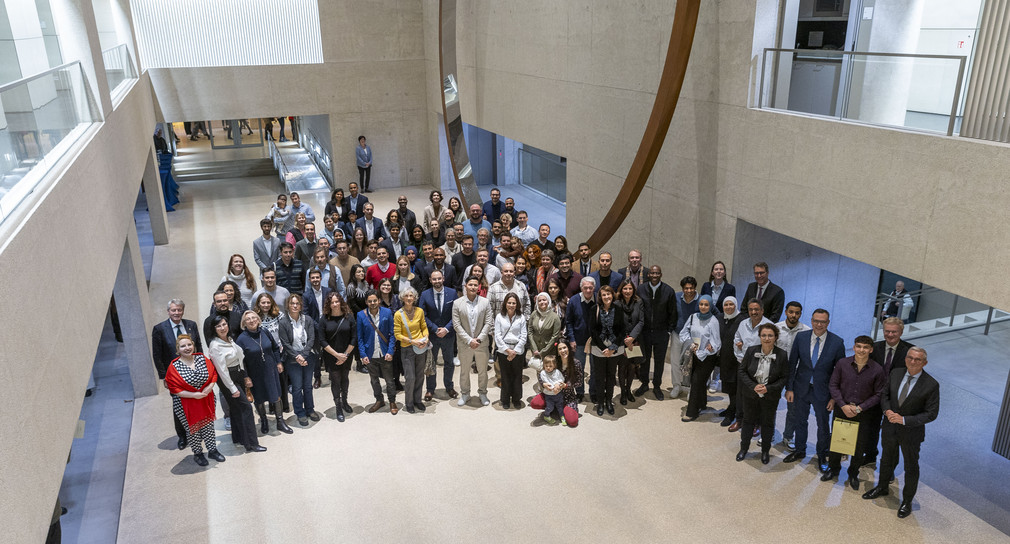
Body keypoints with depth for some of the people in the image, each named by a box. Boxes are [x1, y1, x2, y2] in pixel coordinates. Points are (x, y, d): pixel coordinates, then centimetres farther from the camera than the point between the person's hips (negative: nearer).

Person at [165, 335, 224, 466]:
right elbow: (174, 388, -15)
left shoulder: (202, 358, -5)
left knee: (208, 425, 14)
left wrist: (210, 387, -15)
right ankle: (197, 453, 31)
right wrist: (193, 395, -21)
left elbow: (213, 373, 3)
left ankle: (212, 450, 31)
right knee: (193, 428, 10)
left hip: (206, 400, 3)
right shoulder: (174, 367, -16)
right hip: (186, 404, -3)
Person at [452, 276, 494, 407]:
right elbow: (456, 325, -8)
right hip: (464, 344, -1)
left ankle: (482, 393, 30)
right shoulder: (457, 303, -5)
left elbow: (488, 323, -4)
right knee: (464, 370, 12)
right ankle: (465, 394, 28)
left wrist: (479, 339, -14)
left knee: (482, 370, 12)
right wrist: (469, 340, -15)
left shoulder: (485, 302, -1)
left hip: (481, 343, 1)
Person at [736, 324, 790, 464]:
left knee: (768, 423, 14)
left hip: (770, 397, -1)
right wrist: (753, 386, -19)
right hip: (751, 395, 1)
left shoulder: (782, 355, -16)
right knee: (748, 420, 16)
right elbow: (742, 371, -6)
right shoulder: (751, 351, -13)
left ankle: (765, 451, 35)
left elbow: (785, 377, -8)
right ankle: (744, 448, 35)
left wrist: (769, 388, -20)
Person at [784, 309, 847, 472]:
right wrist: (789, 388, -3)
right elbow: (792, 364, -2)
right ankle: (800, 451, 39)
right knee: (800, 421, 17)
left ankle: (822, 456, 34)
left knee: (823, 425, 13)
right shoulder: (801, 337, -8)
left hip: (822, 391, -2)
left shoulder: (837, 342, -13)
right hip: (801, 389, 2)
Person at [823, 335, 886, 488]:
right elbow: (833, 385, -3)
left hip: (863, 413, -1)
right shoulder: (842, 363, -9)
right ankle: (833, 469, 34)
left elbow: (879, 394, -6)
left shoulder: (877, 370, -11)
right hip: (841, 409, 1)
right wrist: (843, 405, -12)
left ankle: (853, 474, 33)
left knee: (860, 446, 11)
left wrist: (859, 408, -13)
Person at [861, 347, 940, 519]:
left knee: (911, 467, 14)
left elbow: (931, 413, -17)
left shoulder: (931, 385, -19)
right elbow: (885, 395, 5)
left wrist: (904, 420, -25)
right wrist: (887, 410, -15)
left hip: (911, 432, -4)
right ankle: (882, 487, 47)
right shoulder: (895, 374, -7)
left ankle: (907, 501, 34)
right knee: (887, 460, 24)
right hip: (890, 427, 4)